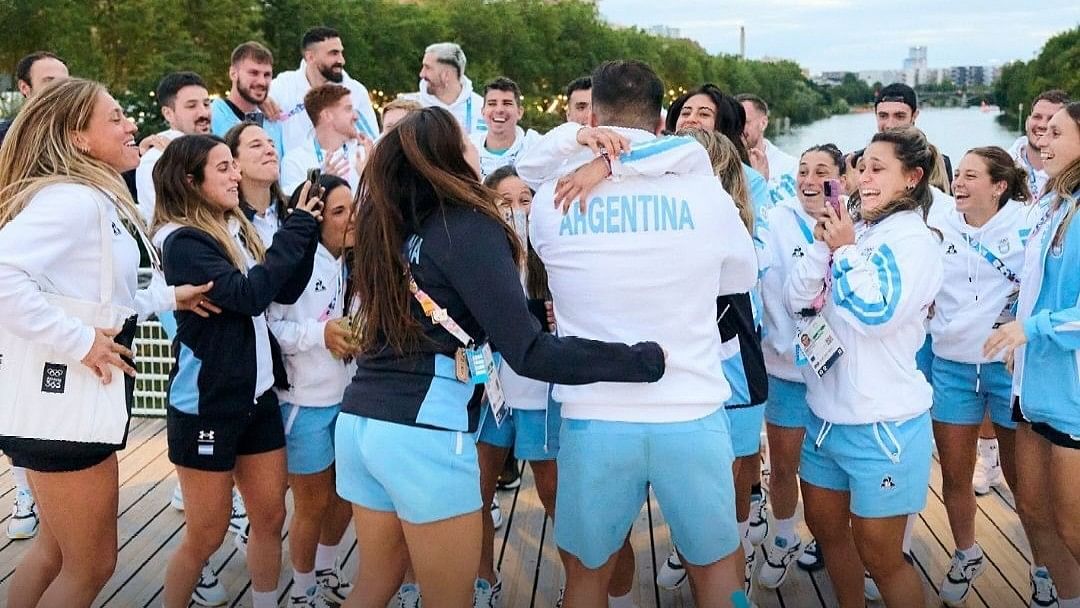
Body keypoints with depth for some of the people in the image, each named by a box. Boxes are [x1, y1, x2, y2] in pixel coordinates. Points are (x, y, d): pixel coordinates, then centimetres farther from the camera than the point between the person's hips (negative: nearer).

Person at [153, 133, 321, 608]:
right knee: (206, 535, 6)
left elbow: (286, 291, 6)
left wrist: (307, 229, -5)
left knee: (270, 518, 15)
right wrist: (295, 230, -19)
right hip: (206, 404, -7)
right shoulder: (183, 242, -15)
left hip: (257, 396, 7)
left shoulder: (237, 230, 7)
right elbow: (249, 295, -25)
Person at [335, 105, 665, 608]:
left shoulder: (391, 226, 9)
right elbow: (530, 354, -19)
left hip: (359, 422, 7)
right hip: (424, 433, -7)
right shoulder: (469, 227, -11)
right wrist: (649, 360, -17)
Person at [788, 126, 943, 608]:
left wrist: (845, 250, -13)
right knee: (826, 528, 20)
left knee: (878, 555, 4)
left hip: (882, 423, -7)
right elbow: (798, 302, 4)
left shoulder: (916, 241, -12)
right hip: (825, 412, 7)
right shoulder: (851, 232, 6)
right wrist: (822, 245, -9)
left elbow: (876, 314, -24)